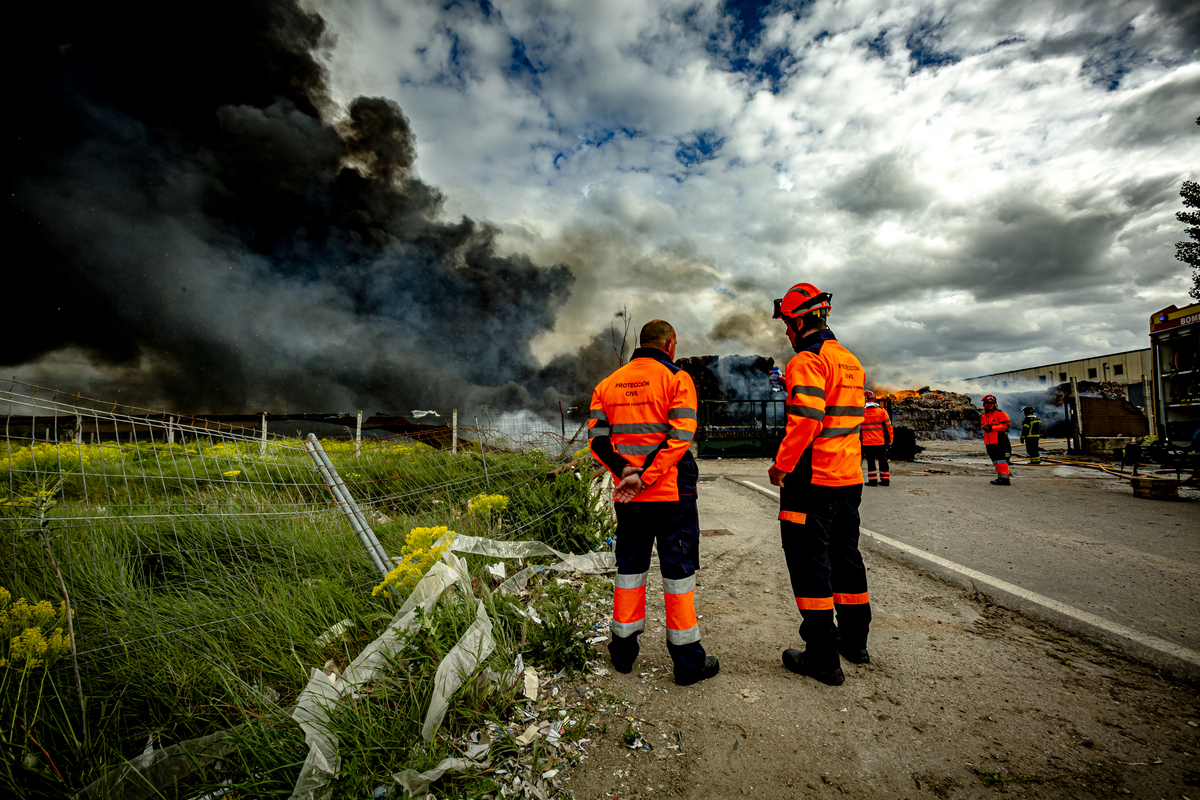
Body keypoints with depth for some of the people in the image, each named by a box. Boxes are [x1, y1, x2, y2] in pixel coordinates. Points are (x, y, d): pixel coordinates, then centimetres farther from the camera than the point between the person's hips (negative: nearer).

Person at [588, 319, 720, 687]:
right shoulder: (676, 378, -5)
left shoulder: (609, 384, 9)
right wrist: (645, 477, -16)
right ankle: (688, 659, 15)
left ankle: (624, 650, 27)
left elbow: (597, 437, 1)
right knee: (678, 571, 6)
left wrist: (623, 469, -9)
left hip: (628, 496, 4)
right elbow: (680, 437, -16)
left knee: (630, 568, 16)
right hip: (673, 492, -4)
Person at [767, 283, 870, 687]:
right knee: (845, 555, 20)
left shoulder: (808, 360, -15)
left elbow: (805, 420, -24)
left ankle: (823, 656, 9)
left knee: (810, 563, 1)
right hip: (849, 476, 9)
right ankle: (854, 641, 34)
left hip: (812, 479, -9)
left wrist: (781, 465, -14)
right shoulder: (851, 361, 14)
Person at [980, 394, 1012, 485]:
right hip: (989, 443, 8)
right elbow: (981, 425, 22)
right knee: (995, 461, 11)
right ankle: (1000, 478, 18)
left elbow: (1006, 424, -13)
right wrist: (983, 427, -2)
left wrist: (992, 428, -18)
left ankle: (1005, 479, -9)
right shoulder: (984, 416, 18)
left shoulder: (1000, 413, -4)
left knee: (1001, 460, -10)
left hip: (999, 441, -8)